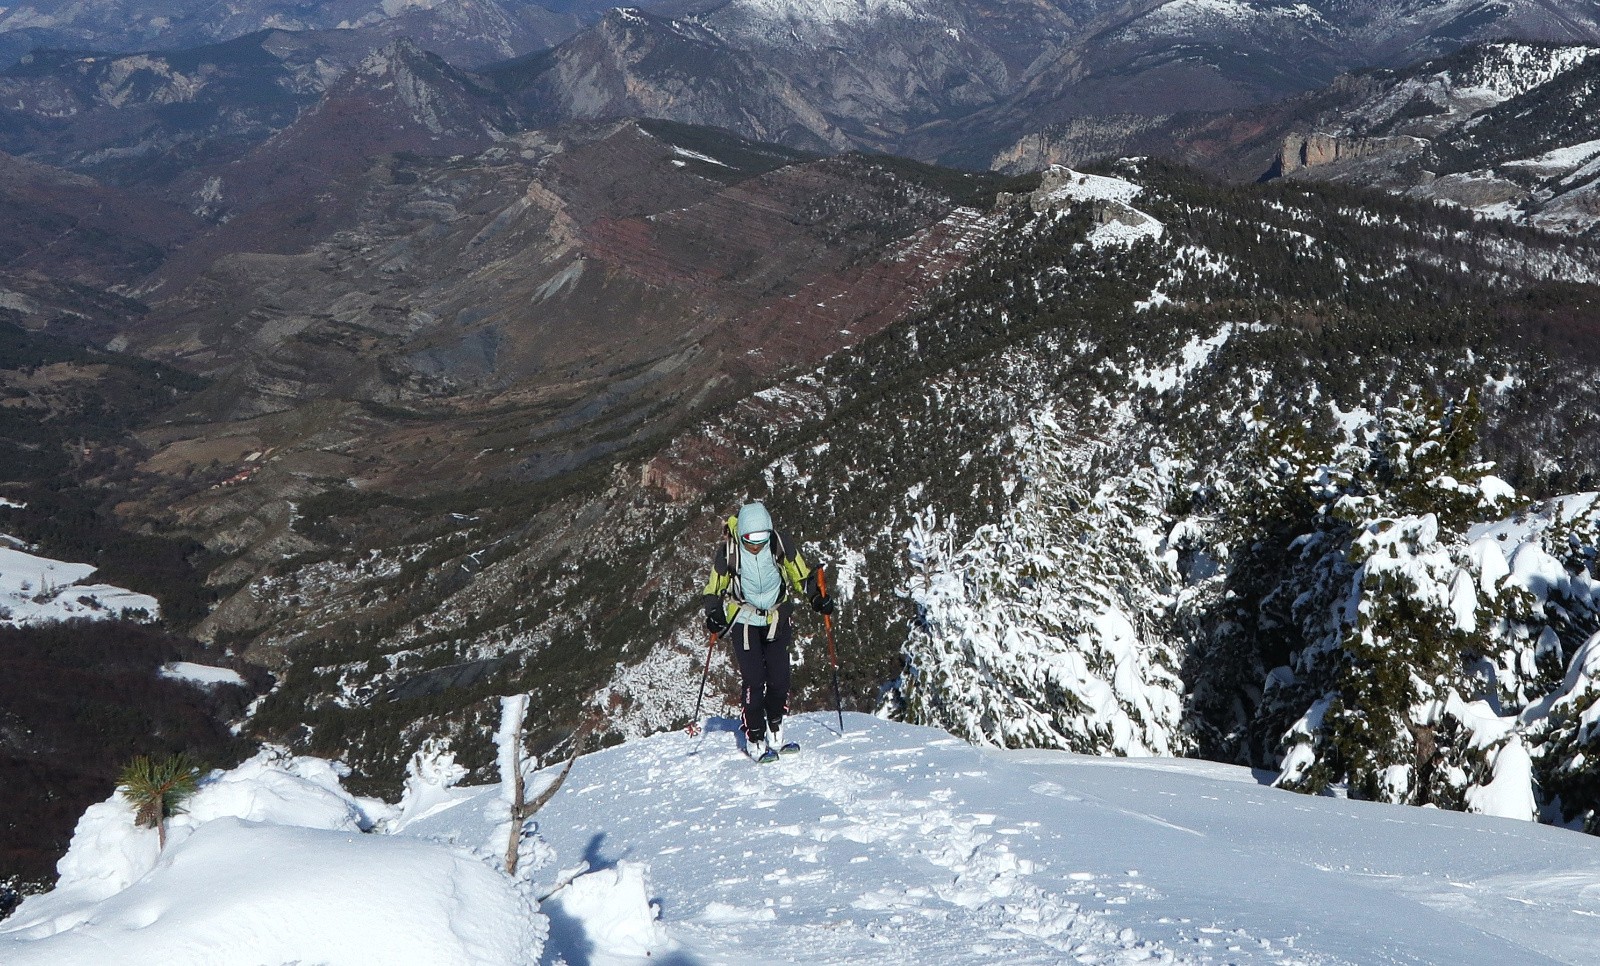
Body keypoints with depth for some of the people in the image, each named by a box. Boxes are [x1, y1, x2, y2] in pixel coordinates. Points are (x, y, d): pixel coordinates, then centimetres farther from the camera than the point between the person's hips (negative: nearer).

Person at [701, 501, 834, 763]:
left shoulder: (781, 544, -11)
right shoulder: (727, 551, -14)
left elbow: (801, 575, 5)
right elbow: (714, 589, -2)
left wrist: (818, 598, -7)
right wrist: (714, 615, -17)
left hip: (776, 621, 2)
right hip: (744, 621, -2)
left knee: (779, 679, 1)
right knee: (753, 680, -10)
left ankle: (775, 736, 16)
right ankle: (756, 742, -4)